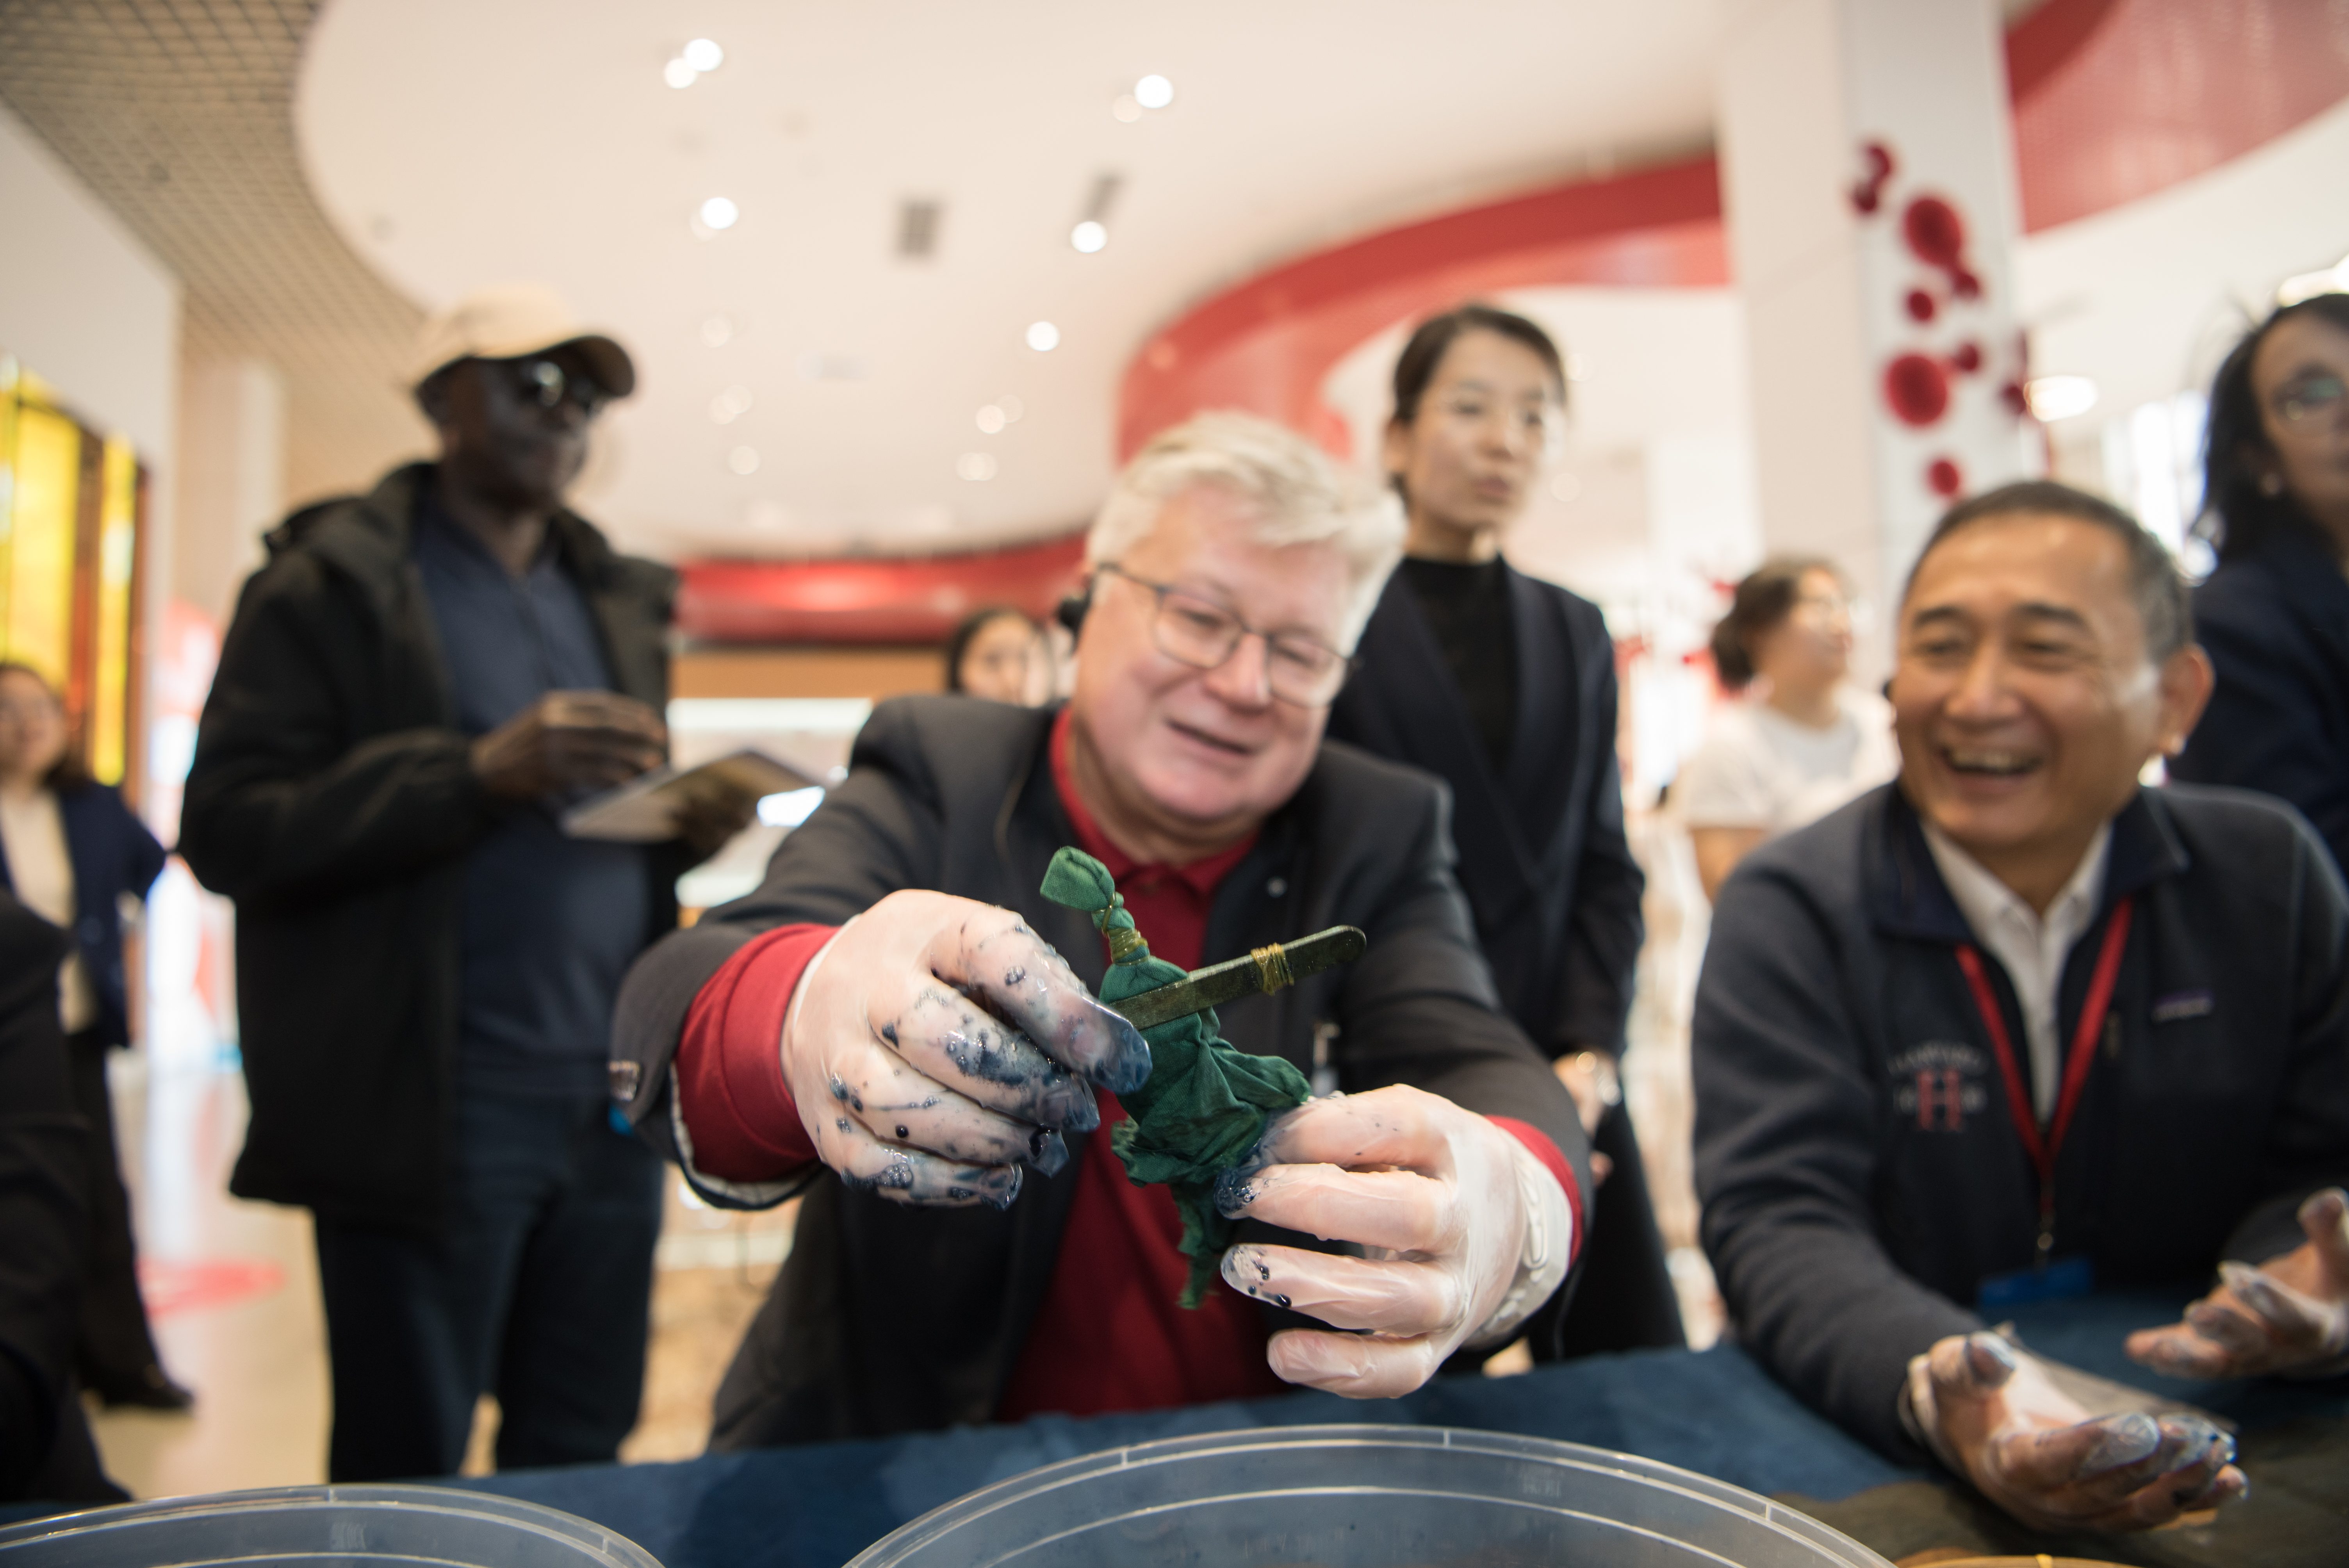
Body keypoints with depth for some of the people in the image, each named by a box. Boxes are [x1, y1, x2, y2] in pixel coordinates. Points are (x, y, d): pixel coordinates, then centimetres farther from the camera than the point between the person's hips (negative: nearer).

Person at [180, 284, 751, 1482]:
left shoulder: (616, 598, 17)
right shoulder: (331, 583, -1)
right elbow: (224, 829, -9)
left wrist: (689, 828, 0)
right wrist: (483, 772, -21)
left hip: (611, 1104, 5)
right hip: (435, 1112, -5)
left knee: (580, 1466, 14)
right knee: (407, 1478, 9)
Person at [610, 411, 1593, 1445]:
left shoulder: (1379, 838, 3)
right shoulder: (931, 784, -3)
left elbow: (1479, 1067, -12)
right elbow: (679, 1000, -18)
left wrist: (1507, 1207, -35)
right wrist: (799, 1020, -41)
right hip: (903, 1464, -1)